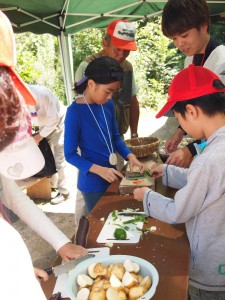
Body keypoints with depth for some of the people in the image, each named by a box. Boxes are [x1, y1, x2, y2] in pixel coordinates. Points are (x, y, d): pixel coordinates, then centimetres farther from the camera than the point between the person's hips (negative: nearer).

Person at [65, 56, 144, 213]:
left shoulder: (108, 105, -2)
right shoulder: (75, 112, -20)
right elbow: (70, 154, -16)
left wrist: (129, 155, -6)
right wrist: (99, 170, -25)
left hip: (111, 176, 6)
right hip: (92, 182, -6)